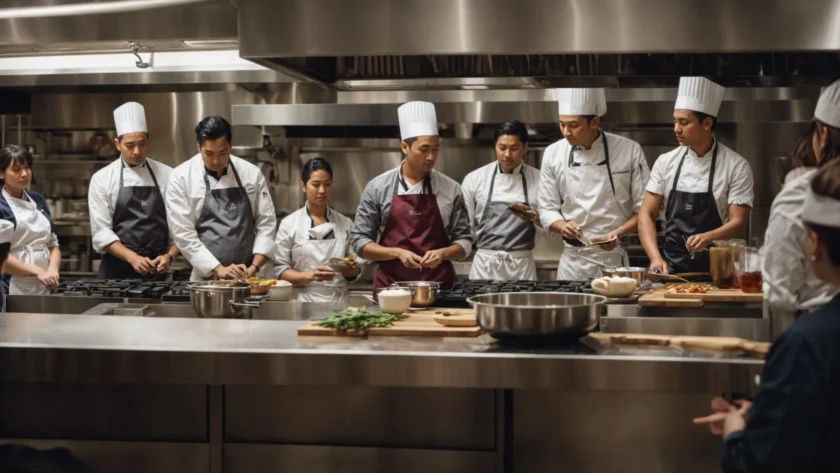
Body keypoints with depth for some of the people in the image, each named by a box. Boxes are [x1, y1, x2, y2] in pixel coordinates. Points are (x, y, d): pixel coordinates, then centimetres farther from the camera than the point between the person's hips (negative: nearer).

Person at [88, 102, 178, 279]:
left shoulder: (167, 176, 3)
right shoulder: (102, 179, 0)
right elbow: (101, 231, -5)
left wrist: (169, 256, -13)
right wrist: (132, 257, -17)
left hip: (156, 270, 1)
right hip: (117, 270, -1)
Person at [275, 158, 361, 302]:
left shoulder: (345, 224, 11)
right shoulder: (289, 224, 4)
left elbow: (354, 273, 14)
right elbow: (280, 270, 1)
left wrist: (350, 268, -8)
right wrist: (309, 276, -14)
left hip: (339, 301, 2)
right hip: (306, 302, -2)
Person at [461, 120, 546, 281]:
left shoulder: (538, 180, 4)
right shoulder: (474, 179, 3)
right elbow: (466, 226, 6)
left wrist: (534, 218, -12)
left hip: (522, 267, 1)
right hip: (485, 266, 0)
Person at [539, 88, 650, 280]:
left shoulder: (629, 151, -6)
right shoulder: (553, 154, -1)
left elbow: (644, 207, -3)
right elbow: (547, 208, 5)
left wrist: (620, 232, -18)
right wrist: (562, 226, -16)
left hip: (615, 257, -1)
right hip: (573, 259, 2)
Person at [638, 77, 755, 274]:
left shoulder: (736, 166, -2)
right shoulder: (666, 162, 6)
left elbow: (739, 223, -6)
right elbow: (647, 215, 6)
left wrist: (707, 237, -25)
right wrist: (656, 258, -9)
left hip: (716, 268, -2)